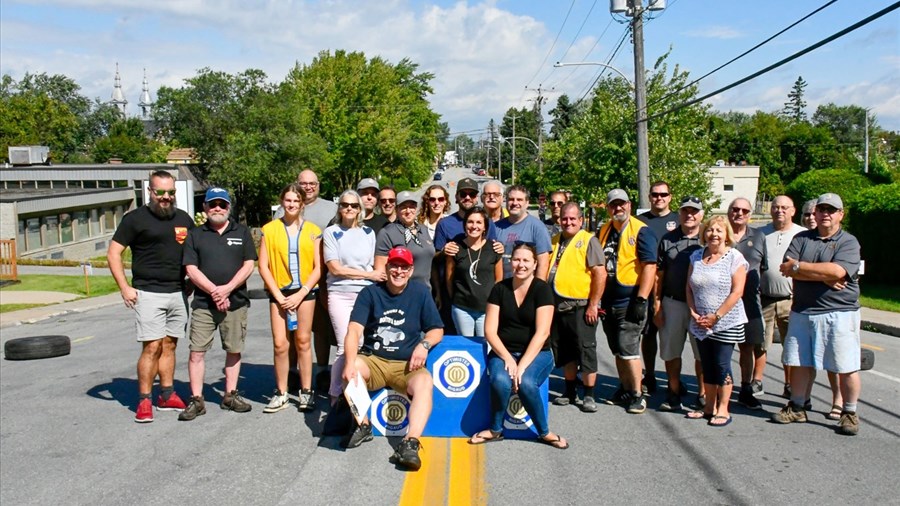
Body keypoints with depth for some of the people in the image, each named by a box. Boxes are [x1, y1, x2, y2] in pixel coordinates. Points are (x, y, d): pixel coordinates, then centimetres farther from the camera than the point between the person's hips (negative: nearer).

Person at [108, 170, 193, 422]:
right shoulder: (136, 219, -3)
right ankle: (144, 401, -1)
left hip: (178, 294, 5)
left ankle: (167, 395, 19)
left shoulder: (184, 219, 12)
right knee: (152, 347, -9)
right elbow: (113, 252, -3)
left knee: (169, 345, 10)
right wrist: (124, 288, -10)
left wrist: (192, 282, 10)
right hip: (148, 294, -5)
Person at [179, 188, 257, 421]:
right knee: (197, 351, -3)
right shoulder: (195, 235, 8)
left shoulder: (242, 232, 8)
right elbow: (191, 269, 0)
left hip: (235, 302, 1)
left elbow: (249, 265, 1)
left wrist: (227, 288, -12)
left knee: (234, 350, 7)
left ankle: (230, 395, 19)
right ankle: (196, 400, 4)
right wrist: (214, 291, -13)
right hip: (203, 303, 0)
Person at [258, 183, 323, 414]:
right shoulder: (269, 230, 4)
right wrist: (278, 295, -5)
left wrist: (300, 294, -7)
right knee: (280, 343, -4)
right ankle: (281, 394, 8)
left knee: (303, 342, 3)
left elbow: (318, 268, 2)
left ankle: (306, 392, 12)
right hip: (279, 292, 0)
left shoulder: (313, 231, 5)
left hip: (305, 291, 0)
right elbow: (263, 266, 2)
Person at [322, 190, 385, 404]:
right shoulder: (331, 232, 5)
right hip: (340, 295, -3)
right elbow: (334, 268, -4)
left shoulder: (368, 232, 15)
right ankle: (336, 395, 6)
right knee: (345, 347, -7)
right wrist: (368, 275, -4)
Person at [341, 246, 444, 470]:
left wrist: (424, 344, -14)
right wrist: (350, 363, -29)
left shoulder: (420, 292, 5)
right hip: (372, 360, 0)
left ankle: (410, 442, -41)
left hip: (406, 365, 0)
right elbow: (354, 330, -12)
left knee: (425, 382, -32)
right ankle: (363, 426, -10)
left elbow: (437, 330, 9)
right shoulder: (370, 293, 1)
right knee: (346, 367, -31)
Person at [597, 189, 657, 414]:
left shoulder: (641, 231, -8)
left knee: (628, 349, -8)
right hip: (608, 302, 7)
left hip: (630, 302, -7)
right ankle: (625, 390, 25)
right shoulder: (603, 231, 12)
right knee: (618, 350, 14)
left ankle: (637, 396, 3)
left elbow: (649, 267, -14)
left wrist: (641, 300, -19)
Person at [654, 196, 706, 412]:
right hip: (672, 303, 2)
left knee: (702, 353, 4)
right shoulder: (668, 239, 7)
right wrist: (657, 304, 3)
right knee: (671, 351, 8)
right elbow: (659, 273, 8)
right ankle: (674, 392, 21)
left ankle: (702, 394, 18)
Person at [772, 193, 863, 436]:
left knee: (847, 367, 1)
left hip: (839, 313, -4)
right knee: (799, 362, 11)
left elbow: (837, 271, -19)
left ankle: (849, 413, 15)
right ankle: (796, 408, 25)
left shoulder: (849, 242, -2)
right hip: (802, 312, 4)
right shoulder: (801, 239, 9)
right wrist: (823, 277, -15)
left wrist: (799, 266, -12)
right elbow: (787, 269, -6)